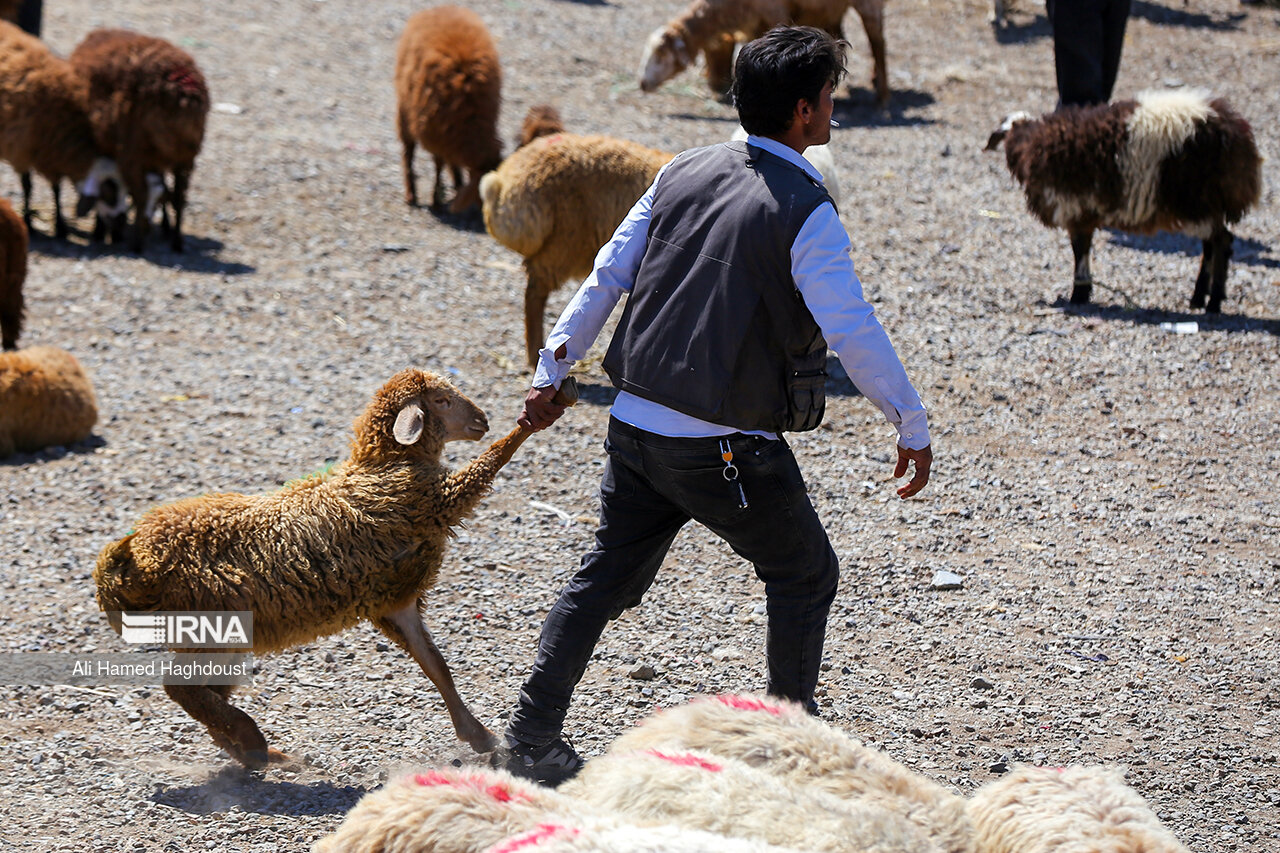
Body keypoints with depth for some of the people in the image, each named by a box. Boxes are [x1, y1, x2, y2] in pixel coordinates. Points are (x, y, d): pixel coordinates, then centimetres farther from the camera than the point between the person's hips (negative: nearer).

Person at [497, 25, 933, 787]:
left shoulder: (683, 174, 7)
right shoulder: (806, 214, -13)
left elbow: (606, 277, 9)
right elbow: (854, 332, -15)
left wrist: (552, 373, 16)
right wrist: (913, 428, -6)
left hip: (636, 427, 6)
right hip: (726, 449, -6)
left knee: (608, 578, 16)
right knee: (804, 575, 14)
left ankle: (533, 737, 16)